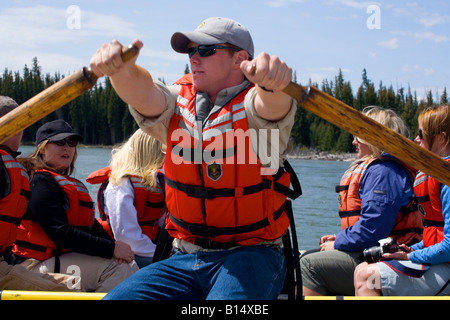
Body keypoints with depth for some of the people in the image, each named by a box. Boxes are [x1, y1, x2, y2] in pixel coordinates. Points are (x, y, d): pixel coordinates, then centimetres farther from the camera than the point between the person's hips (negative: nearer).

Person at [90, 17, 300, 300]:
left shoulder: (252, 108, -6)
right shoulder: (178, 104, 7)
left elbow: (272, 105, -31)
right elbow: (143, 94, -14)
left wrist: (271, 78, -55)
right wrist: (121, 68, -37)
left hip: (249, 255, -4)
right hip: (185, 259, 5)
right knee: (118, 297, -12)